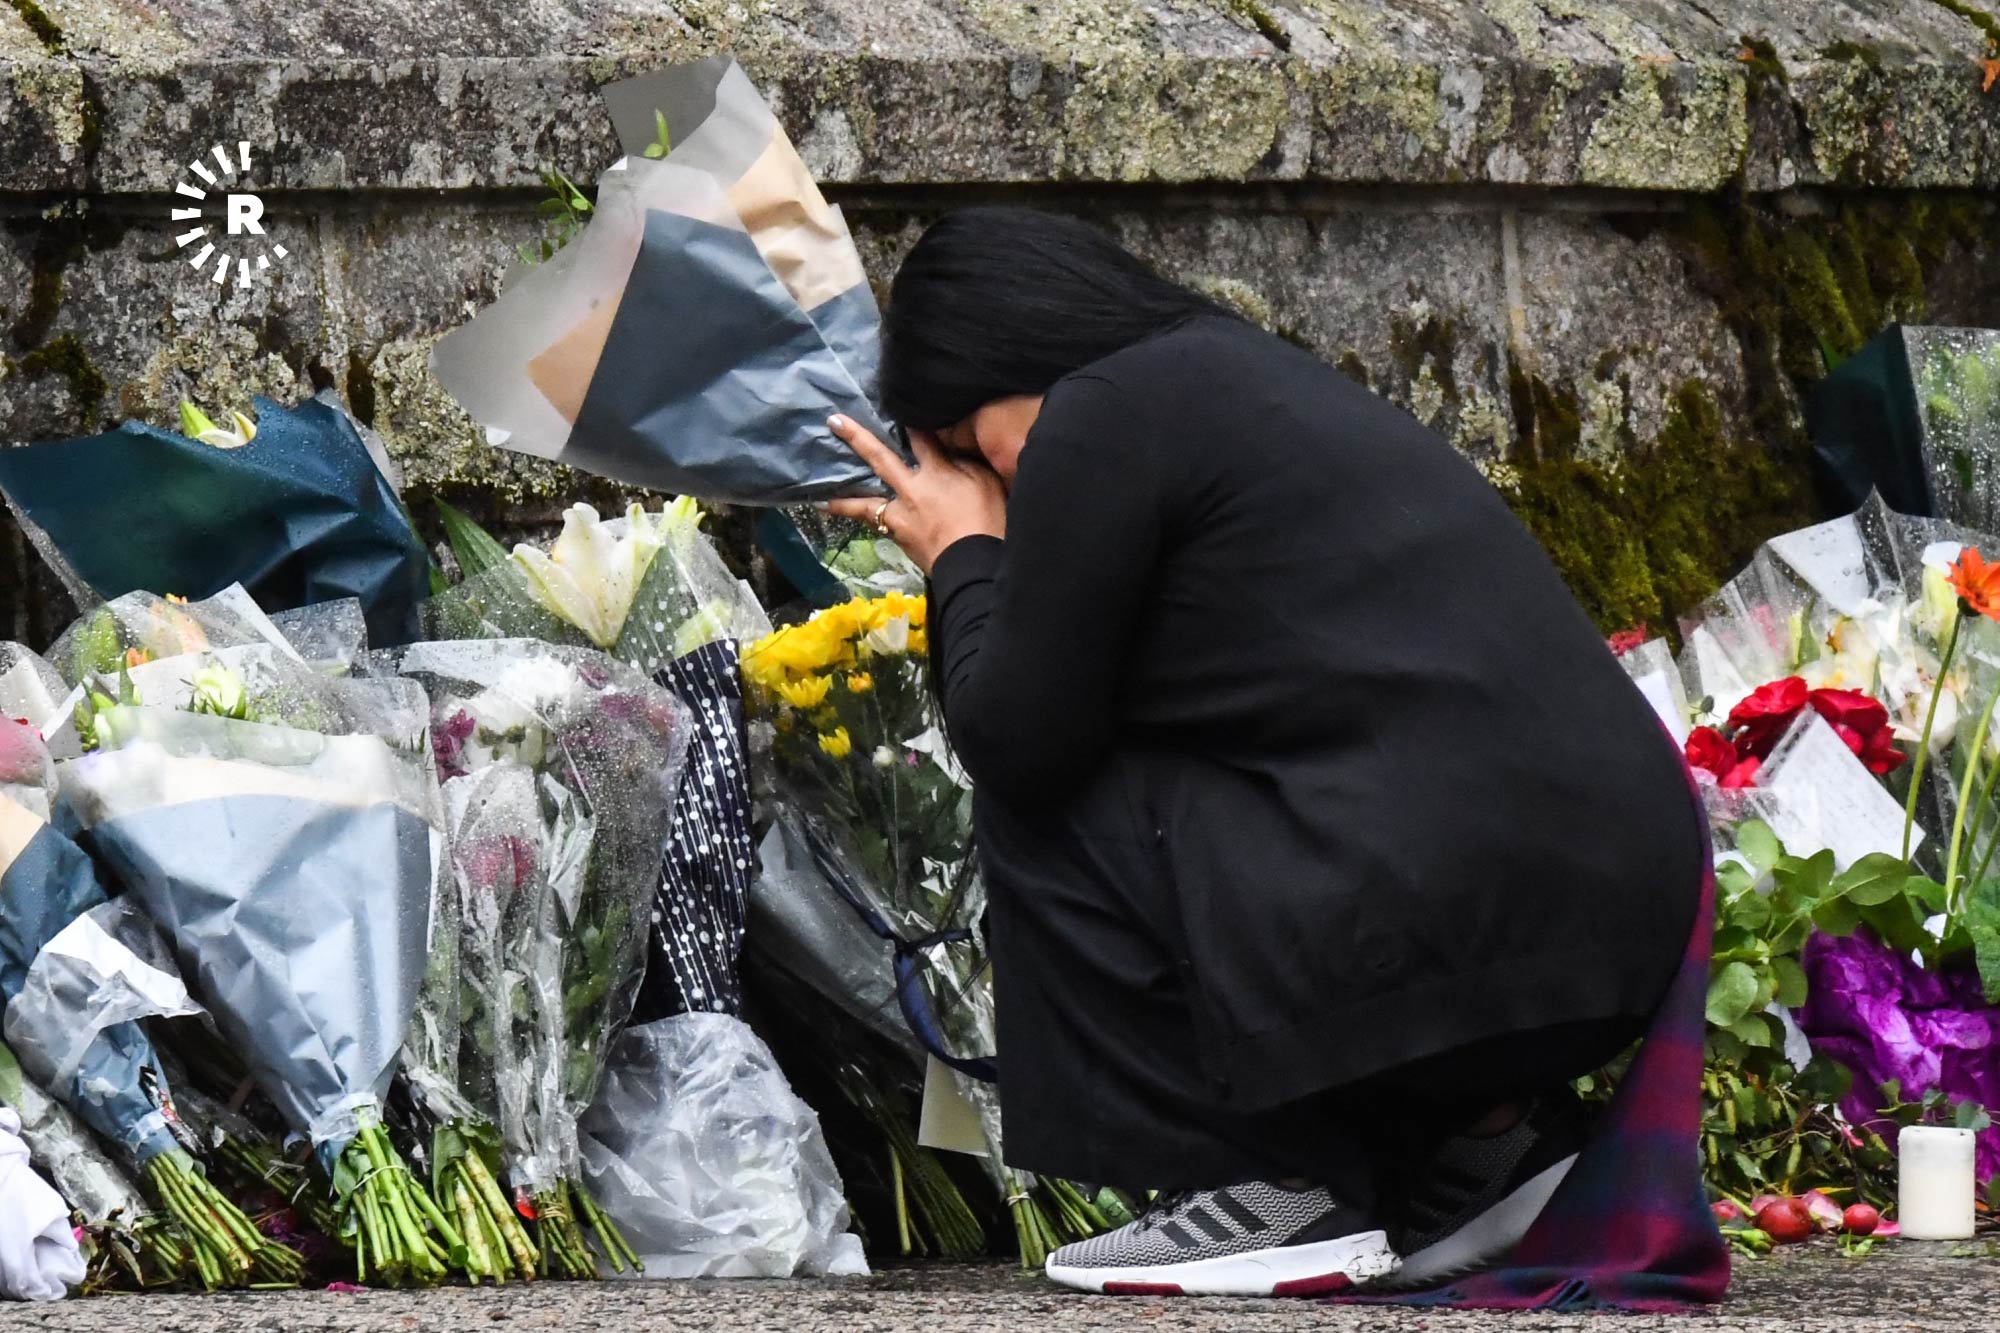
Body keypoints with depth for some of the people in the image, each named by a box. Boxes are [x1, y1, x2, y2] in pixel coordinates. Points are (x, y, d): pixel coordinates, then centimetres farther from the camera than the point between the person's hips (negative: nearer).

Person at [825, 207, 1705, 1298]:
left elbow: (1018, 741, 0)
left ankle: (1270, 1189, 5)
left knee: (1039, 813, 6)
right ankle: (1480, 1135, 18)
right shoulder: (1258, 380, 26)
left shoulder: (1100, 418, -3)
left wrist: (964, 557, 14)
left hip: (1457, 917, -9)